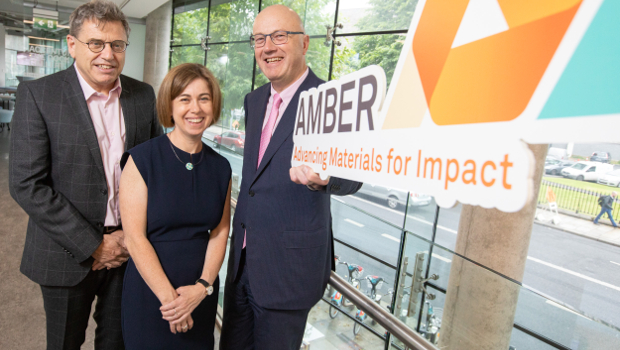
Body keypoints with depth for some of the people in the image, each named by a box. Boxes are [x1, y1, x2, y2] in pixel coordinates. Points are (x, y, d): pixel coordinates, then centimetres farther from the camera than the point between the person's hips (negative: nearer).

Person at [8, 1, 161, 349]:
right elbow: (26, 184, -13)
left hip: (129, 250, 3)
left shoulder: (144, 95, 1)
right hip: (69, 253, -2)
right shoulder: (38, 95, -9)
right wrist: (93, 245, -15)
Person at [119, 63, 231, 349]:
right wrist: (169, 297, -15)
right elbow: (134, 237, -13)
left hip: (201, 296, 3)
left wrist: (202, 287, -13)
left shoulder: (221, 167, 1)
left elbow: (219, 233, 0)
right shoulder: (142, 159, -11)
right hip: (149, 293, -3)